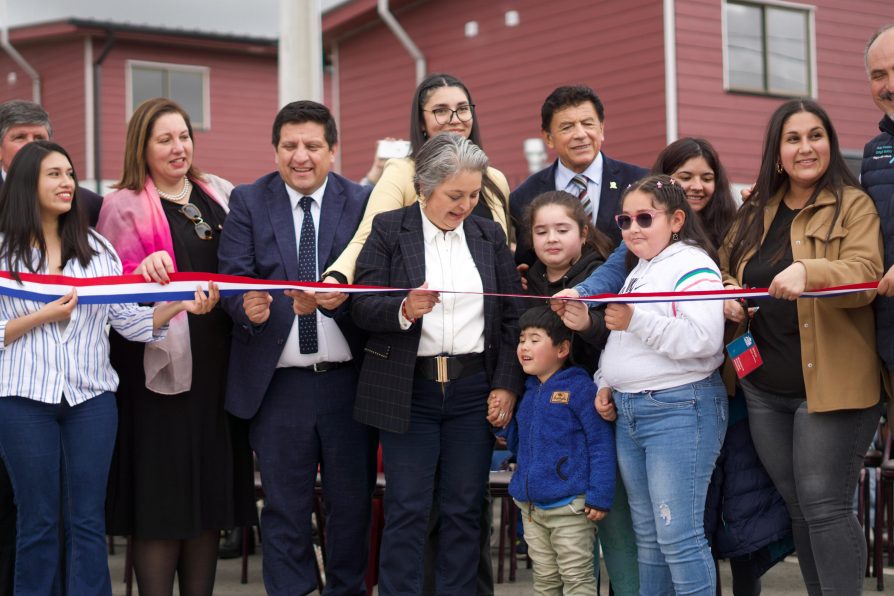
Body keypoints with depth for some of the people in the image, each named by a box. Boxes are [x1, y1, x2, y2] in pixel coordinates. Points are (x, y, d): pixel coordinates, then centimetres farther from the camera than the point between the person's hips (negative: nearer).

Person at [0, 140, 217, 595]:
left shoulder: (96, 249, 8)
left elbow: (131, 322, 1)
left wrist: (178, 305, -14)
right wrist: (42, 317, -13)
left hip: (91, 398, 3)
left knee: (88, 523, 6)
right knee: (38, 523, 7)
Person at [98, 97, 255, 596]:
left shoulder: (220, 194, 13)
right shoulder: (124, 207, 0)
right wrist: (145, 270, -23)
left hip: (216, 362, 5)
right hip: (160, 362, -5)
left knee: (212, 485, 9)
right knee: (161, 490, -3)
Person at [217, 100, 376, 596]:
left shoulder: (363, 202, 3)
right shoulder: (248, 202, 4)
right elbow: (234, 276, -5)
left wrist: (345, 295, -25)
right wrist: (248, 307, -26)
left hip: (348, 381, 1)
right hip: (277, 382, 0)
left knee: (352, 501, 10)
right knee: (285, 508, 6)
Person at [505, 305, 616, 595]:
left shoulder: (579, 388, -11)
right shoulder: (527, 392, 12)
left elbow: (601, 444, -13)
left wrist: (599, 496, -16)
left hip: (570, 505, -7)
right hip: (531, 505, 7)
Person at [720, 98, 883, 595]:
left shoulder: (854, 205, -3)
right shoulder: (755, 211, 14)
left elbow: (865, 274, -18)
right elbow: (724, 267, 25)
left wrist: (808, 271, -36)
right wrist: (727, 293, 2)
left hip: (830, 382, -6)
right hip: (764, 386, 6)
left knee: (824, 506, -9)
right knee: (798, 510, 11)